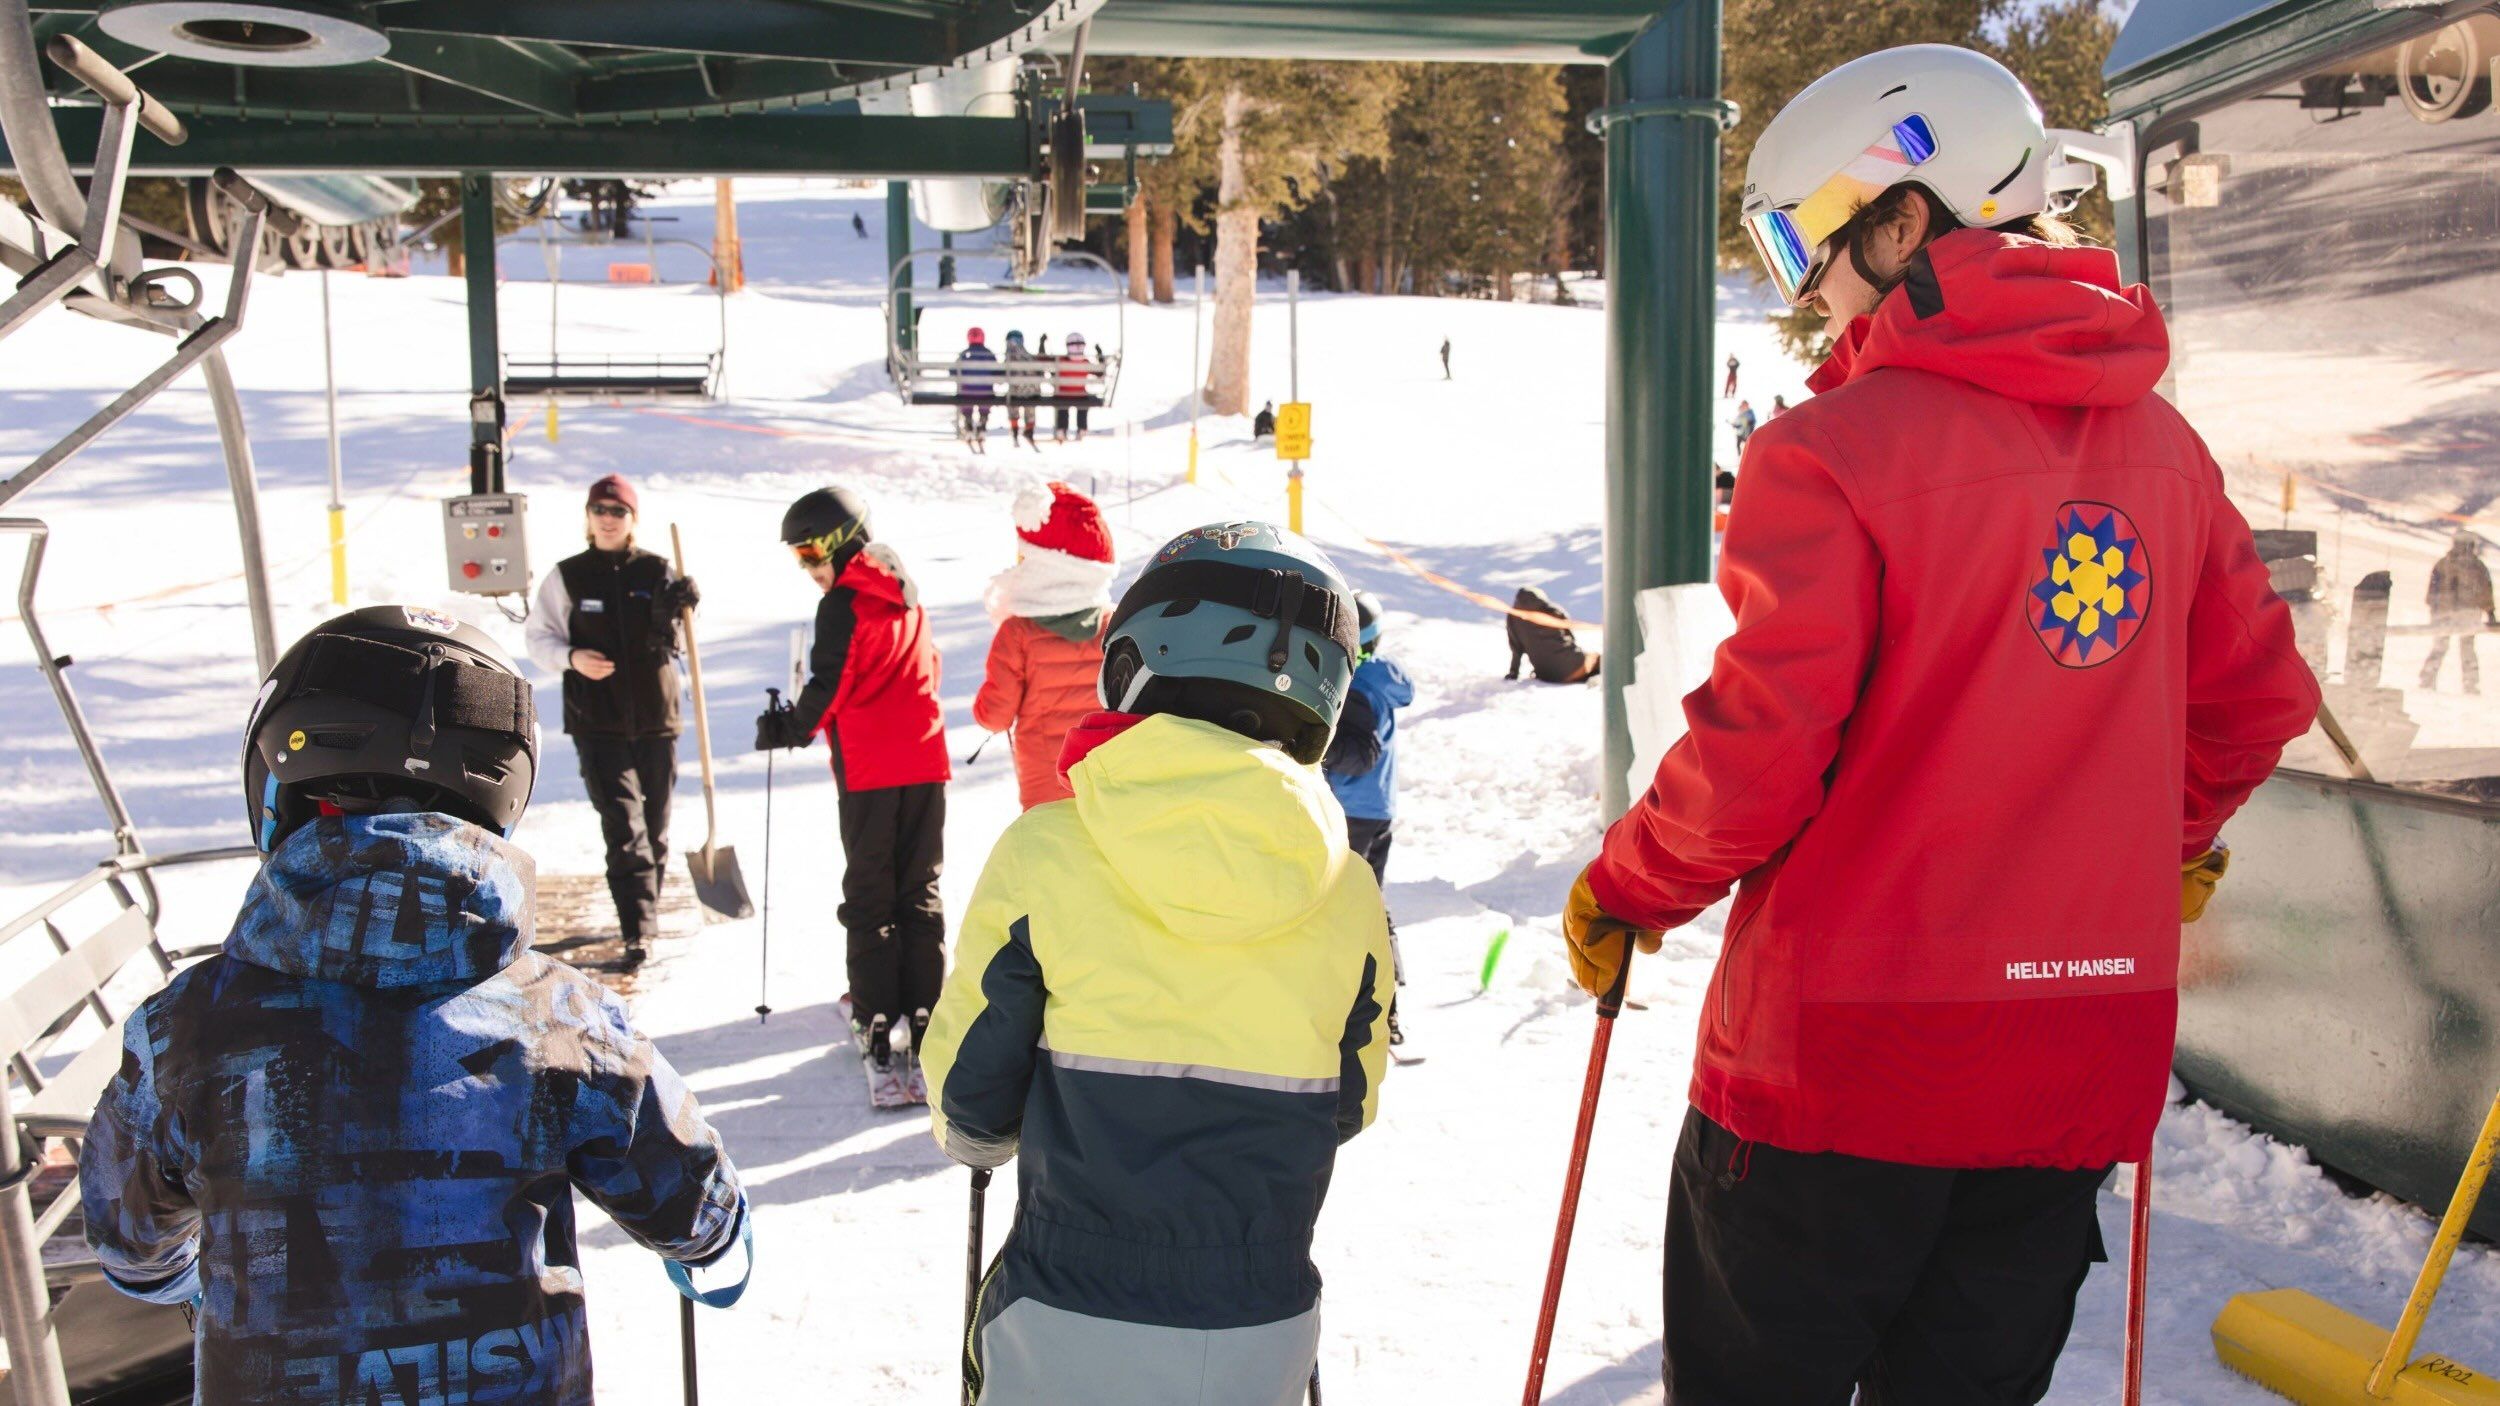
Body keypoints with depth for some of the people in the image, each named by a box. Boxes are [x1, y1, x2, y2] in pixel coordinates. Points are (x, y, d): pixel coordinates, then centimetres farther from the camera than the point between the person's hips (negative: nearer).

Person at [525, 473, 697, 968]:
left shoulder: (657, 572, 3)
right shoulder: (568, 577, 2)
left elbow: (670, 641, 6)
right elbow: (539, 636, 4)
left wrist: (679, 608, -14)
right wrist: (571, 657, -15)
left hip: (655, 717, 2)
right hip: (597, 722, -2)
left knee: (654, 825, 10)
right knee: (623, 824, -10)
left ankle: (646, 915, 27)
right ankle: (638, 929, -10)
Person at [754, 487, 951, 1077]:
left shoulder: (843, 604, -11)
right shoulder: (908, 596, 12)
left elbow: (829, 687, -14)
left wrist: (791, 728, 1)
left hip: (868, 771, -6)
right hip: (926, 762, 6)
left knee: (868, 899, 4)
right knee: (920, 894, 12)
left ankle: (876, 1021, 3)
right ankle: (924, 1013, 11)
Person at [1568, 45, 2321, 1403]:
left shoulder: (1835, 449, -15)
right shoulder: (2163, 444, 6)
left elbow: (1758, 751, -16)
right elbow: (2259, 695, 15)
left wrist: (1623, 892, 1)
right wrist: (2169, 844, 32)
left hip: (1844, 1050, -6)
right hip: (2079, 1068, 6)